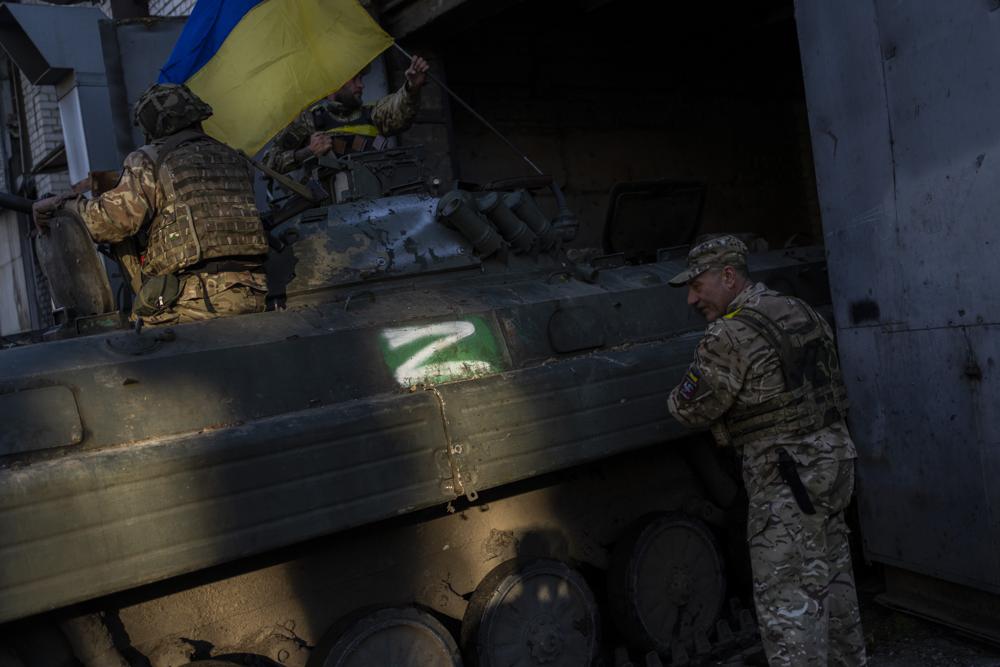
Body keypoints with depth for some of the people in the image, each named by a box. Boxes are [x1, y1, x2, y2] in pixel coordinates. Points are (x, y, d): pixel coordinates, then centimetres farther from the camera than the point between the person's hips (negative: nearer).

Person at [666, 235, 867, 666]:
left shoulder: (730, 335, -17)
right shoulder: (800, 311, 10)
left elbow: (691, 409, -12)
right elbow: (837, 392, 16)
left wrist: (677, 399, 9)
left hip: (787, 484, -9)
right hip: (833, 460, 9)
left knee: (788, 607, -2)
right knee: (834, 588, 21)